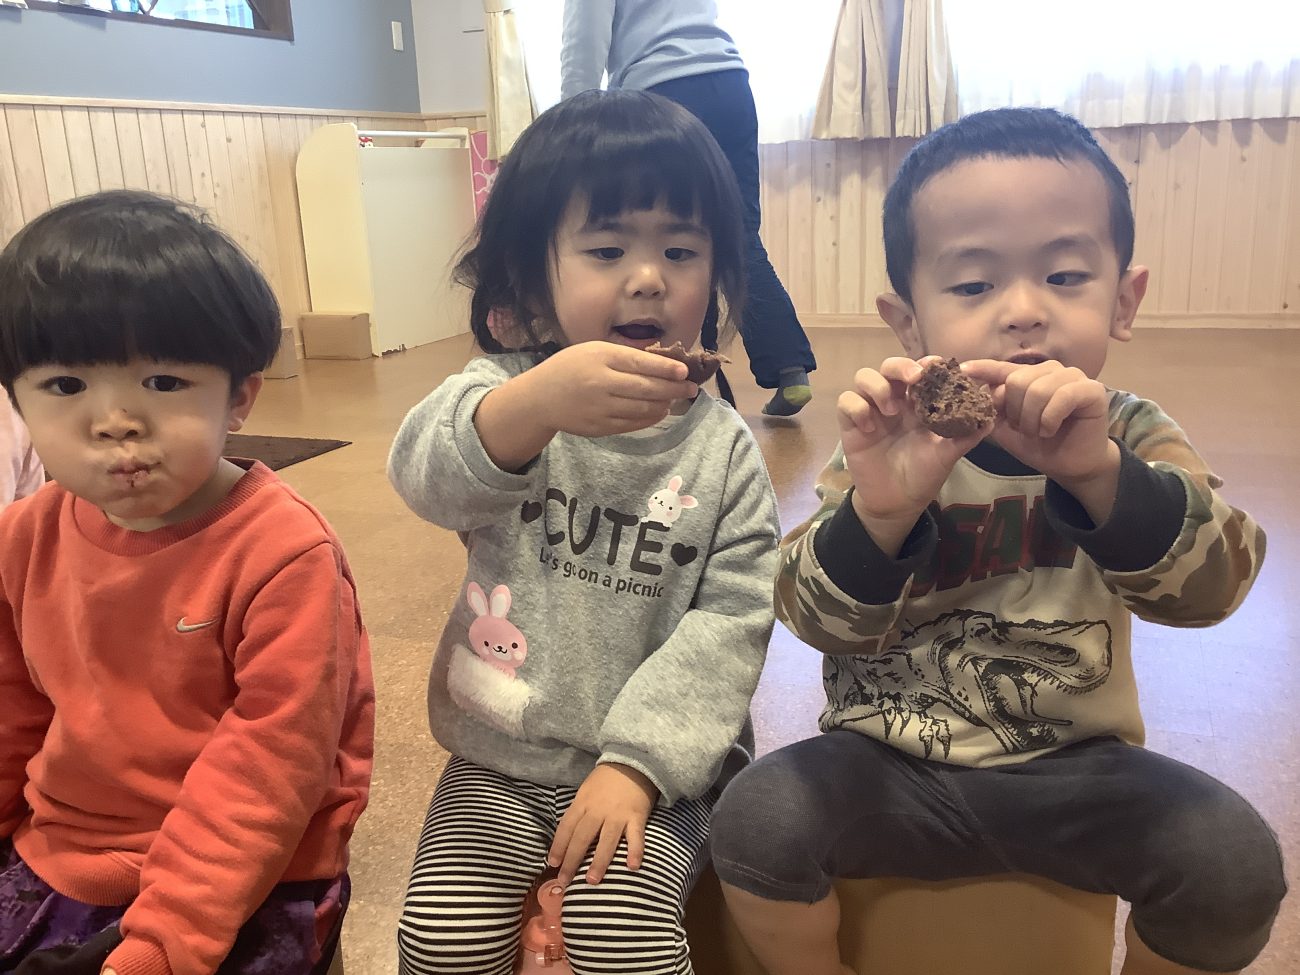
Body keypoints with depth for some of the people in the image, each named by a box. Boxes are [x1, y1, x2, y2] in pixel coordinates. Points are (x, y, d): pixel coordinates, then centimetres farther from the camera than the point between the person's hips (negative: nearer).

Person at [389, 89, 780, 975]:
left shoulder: (722, 447, -3)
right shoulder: (503, 393, -5)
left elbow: (731, 620, -8)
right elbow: (427, 475, -27)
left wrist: (636, 762, -17)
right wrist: (536, 405, -48)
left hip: (651, 767, -1)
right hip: (501, 759, 1)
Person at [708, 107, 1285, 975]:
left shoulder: (1131, 441, -4)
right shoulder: (891, 447, -8)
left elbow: (1211, 583, -22)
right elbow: (822, 619, -17)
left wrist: (1098, 472, -42)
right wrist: (877, 511, -39)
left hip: (1077, 767, 1)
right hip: (888, 763, 0)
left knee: (1236, 860, -20)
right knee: (758, 816, -23)